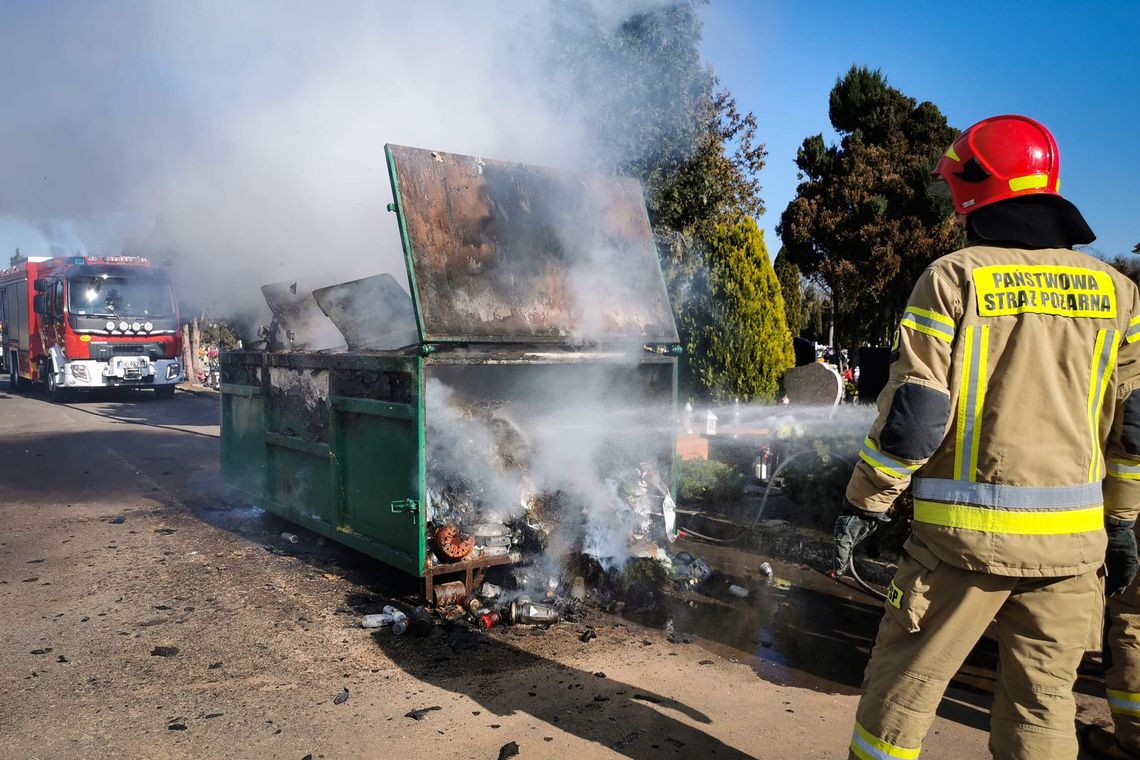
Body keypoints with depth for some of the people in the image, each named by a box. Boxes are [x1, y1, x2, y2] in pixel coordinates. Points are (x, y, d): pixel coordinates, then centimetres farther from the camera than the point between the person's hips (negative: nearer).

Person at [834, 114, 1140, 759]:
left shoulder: (954, 277, -6)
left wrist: (866, 503, -3)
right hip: (1071, 537, 5)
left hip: (968, 530, -4)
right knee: (1043, 697, 15)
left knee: (904, 681, 9)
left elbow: (916, 409, -11)